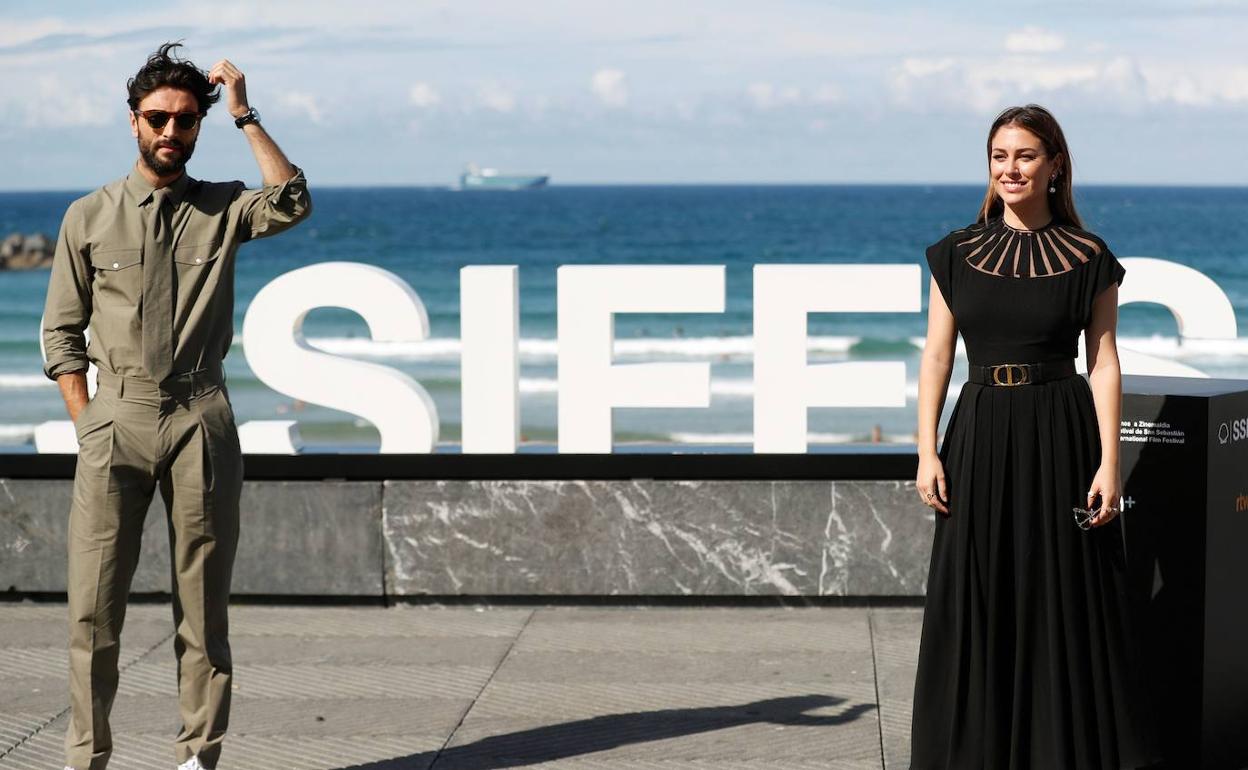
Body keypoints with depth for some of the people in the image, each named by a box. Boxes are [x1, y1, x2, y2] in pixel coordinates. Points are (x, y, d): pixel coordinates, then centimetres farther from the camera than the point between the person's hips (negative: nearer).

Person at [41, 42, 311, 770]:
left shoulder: (223, 209, 8)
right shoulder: (89, 217, 8)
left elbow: (292, 204, -13)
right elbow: (62, 332, 9)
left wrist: (246, 114, -9)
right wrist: (87, 425, 0)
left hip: (201, 418, 0)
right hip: (118, 417, 0)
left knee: (204, 604, 3)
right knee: (94, 606, -4)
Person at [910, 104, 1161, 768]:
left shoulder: (1088, 259, 1)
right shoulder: (957, 254, 6)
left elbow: (1104, 364, -1)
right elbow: (936, 357, 5)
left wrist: (1109, 463, -9)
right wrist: (928, 453, -4)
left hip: (1062, 439, -2)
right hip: (980, 436, 2)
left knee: (1064, 605, 1)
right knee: (975, 607, 4)